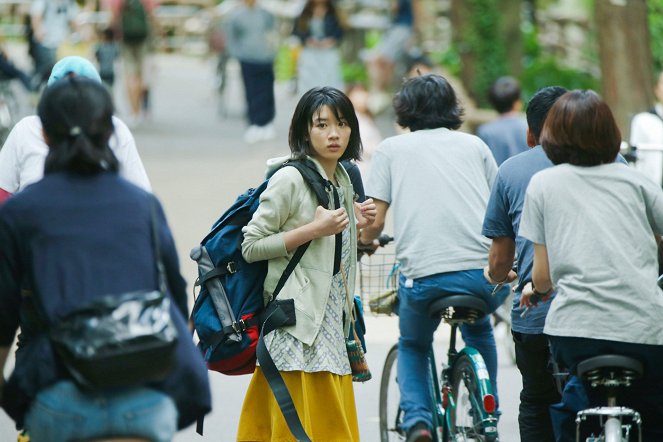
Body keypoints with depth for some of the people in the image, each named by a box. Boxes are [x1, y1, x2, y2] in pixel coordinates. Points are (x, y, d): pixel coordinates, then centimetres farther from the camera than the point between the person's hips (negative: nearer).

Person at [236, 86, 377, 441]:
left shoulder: (344, 180, 15)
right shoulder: (290, 179, -9)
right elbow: (251, 246, -11)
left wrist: (353, 225, 9)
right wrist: (314, 229, -15)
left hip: (334, 316, 8)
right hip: (298, 318, -8)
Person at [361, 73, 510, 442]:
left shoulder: (392, 148, 15)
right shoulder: (474, 145, 21)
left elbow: (375, 222, 8)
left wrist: (365, 241, 31)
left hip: (424, 273, -2)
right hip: (487, 273, 2)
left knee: (413, 346, 26)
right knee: (479, 330, 36)